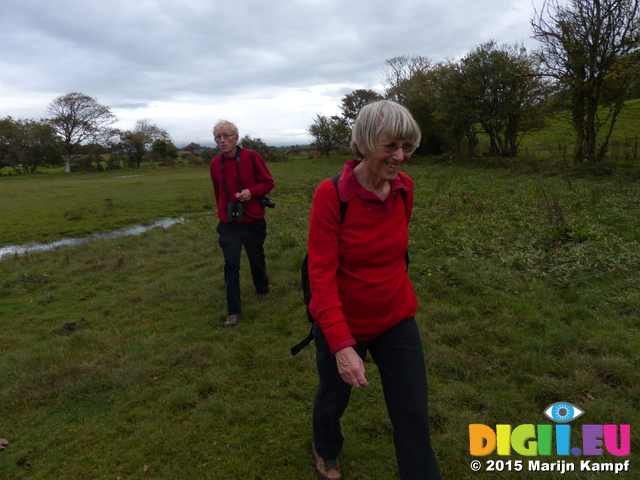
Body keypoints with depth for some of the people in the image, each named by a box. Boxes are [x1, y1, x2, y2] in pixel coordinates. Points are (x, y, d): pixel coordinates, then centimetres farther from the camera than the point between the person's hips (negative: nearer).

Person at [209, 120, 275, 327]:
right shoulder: (215, 164, 0)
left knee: (257, 259, 18)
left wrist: (252, 192, -20)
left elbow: (268, 182, -4)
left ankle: (262, 290, 45)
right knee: (231, 266, -2)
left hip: (254, 222, -1)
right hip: (228, 225, 1)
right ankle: (234, 311, 6)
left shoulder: (252, 157, -10)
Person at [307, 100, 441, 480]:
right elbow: (321, 273, -25)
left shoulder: (405, 187, -8)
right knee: (334, 399, 23)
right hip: (343, 324, -3)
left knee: (415, 418, 7)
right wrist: (341, 344, -31)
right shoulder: (331, 194, -23)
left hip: (398, 321, 3)